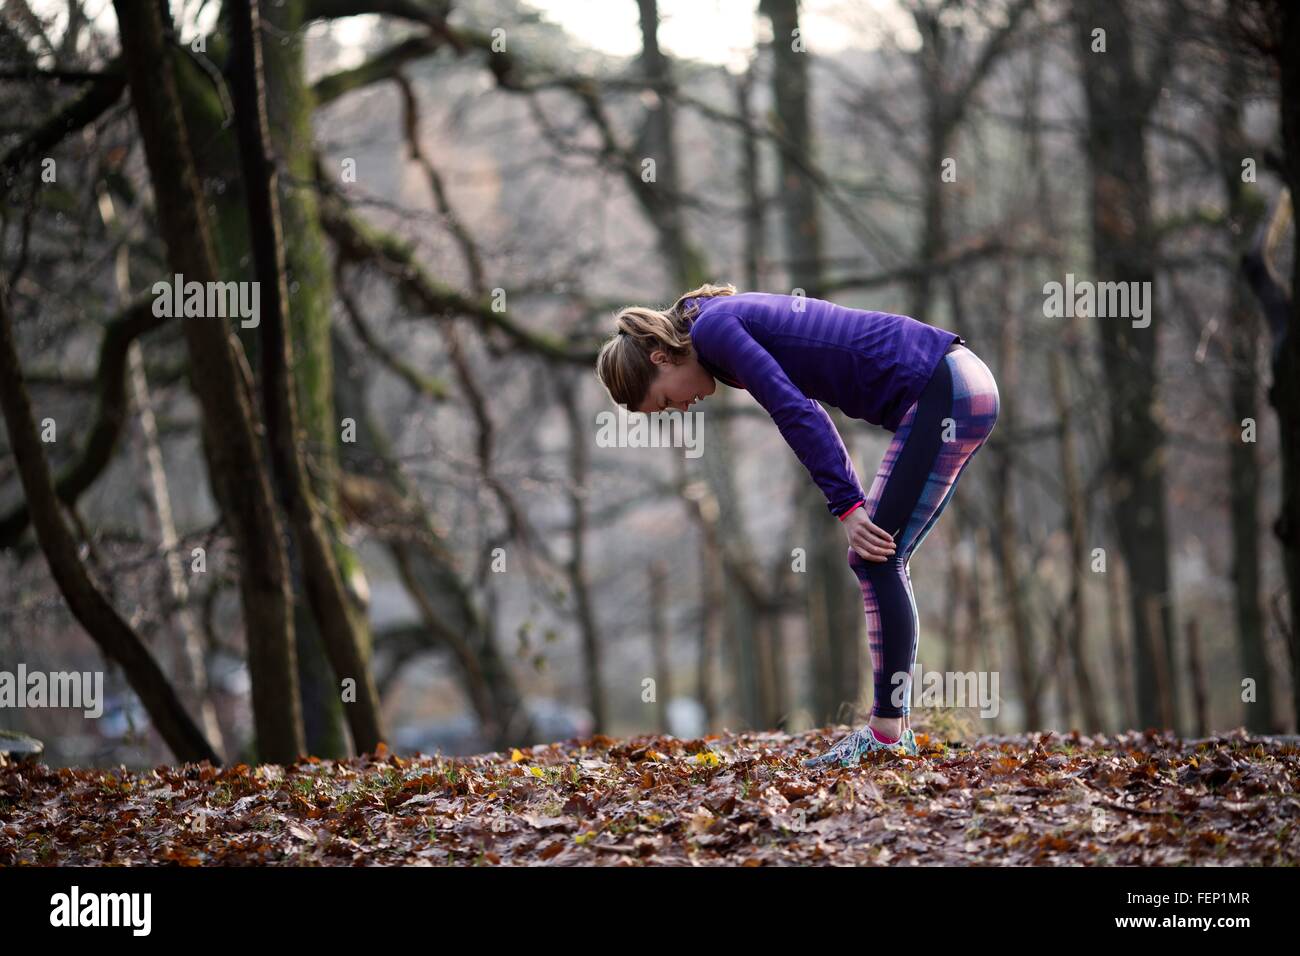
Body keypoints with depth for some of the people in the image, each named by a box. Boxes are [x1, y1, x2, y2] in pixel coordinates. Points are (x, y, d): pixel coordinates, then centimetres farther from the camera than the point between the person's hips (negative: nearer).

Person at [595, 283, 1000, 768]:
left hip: (942, 392, -10)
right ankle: (895, 728, 11)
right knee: (880, 559, 11)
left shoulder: (712, 328, -9)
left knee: (877, 559, -8)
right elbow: (805, 410, 23)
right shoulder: (736, 318, 19)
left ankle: (887, 734, -8)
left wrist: (847, 506, -19)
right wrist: (851, 502, 18)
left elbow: (796, 412, -18)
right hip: (965, 385, 10)